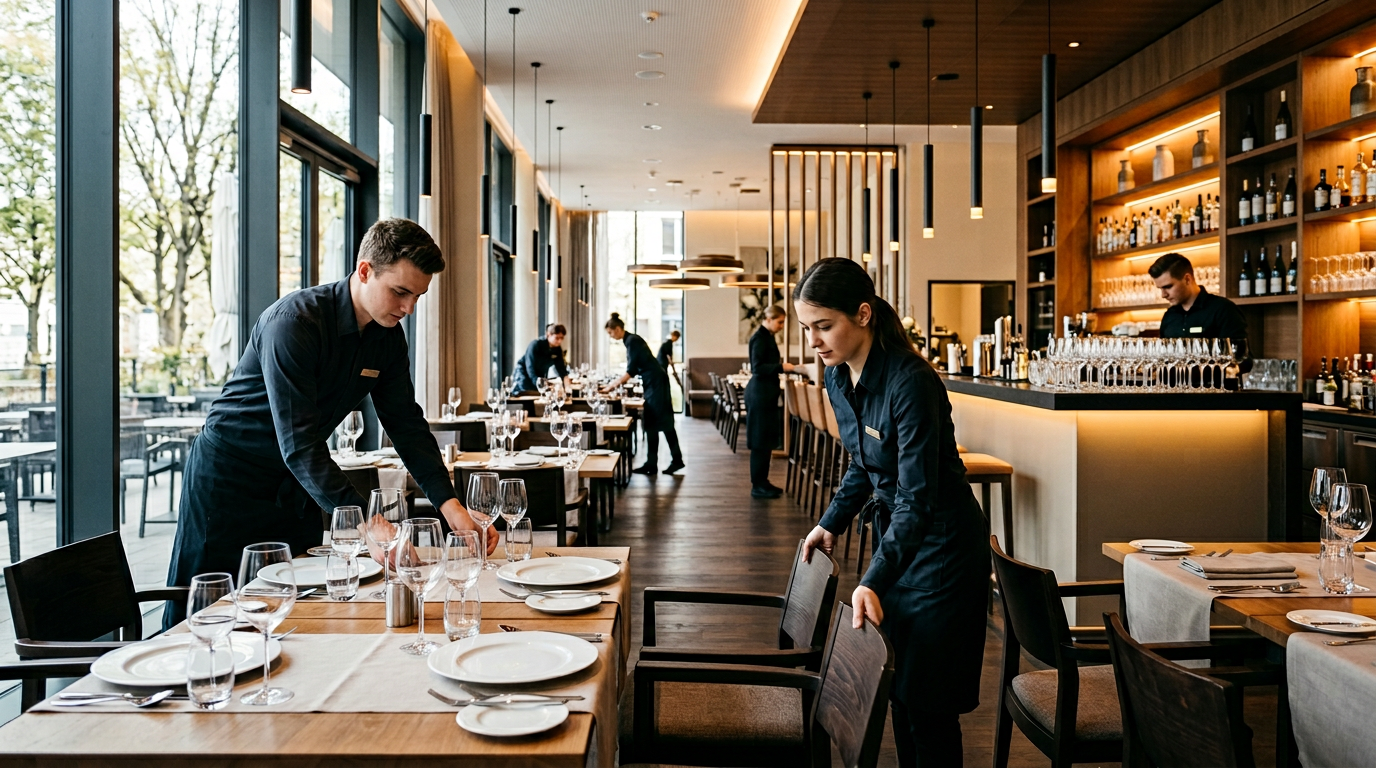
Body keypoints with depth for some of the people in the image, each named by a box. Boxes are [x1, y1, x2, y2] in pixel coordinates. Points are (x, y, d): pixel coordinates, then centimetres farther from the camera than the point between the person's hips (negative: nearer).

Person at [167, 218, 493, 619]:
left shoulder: (388, 336, -4)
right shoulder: (293, 322, -28)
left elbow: (406, 422, -1)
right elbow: (299, 445, -33)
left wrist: (452, 507, -13)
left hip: (295, 482, 7)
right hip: (230, 477, -7)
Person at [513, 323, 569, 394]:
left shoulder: (557, 349, -9)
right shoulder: (535, 345, -27)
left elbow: (561, 368, -6)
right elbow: (530, 369, -34)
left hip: (540, 376, 6)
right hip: (524, 373, -6)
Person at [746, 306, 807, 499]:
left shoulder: (768, 337, 15)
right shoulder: (759, 338, -14)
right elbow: (757, 367, -21)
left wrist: (792, 368, 14)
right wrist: (781, 367, -25)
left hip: (767, 393, 10)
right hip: (760, 393, -10)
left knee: (766, 440, 12)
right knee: (760, 441, -6)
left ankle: (762, 481, 18)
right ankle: (757, 486, -2)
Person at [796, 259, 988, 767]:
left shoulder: (909, 382, -28)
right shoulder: (838, 378, -2)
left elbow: (917, 499, -30)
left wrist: (873, 582, -37)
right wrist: (831, 524, 9)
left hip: (941, 546, -8)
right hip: (894, 534, 8)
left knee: (926, 700, 1)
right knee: (897, 685, 17)